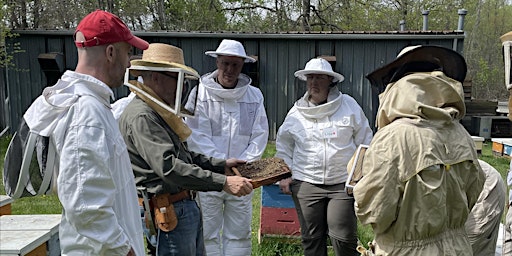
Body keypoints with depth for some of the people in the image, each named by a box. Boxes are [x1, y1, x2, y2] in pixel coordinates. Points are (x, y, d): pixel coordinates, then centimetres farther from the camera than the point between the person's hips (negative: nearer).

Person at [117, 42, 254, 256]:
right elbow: (169, 167, -28)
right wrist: (223, 183, -29)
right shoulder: (141, 116, -19)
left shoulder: (158, 112, 16)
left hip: (187, 206, 11)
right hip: (170, 212, -11)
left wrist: (221, 165, 15)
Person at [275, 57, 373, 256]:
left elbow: (365, 141, 6)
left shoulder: (349, 105, 1)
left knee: (344, 237, -2)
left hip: (343, 183, -2)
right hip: (306, 184, 2)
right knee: (311, 238, 9)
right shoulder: (296, 112, 5)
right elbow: (284, 146, 15)